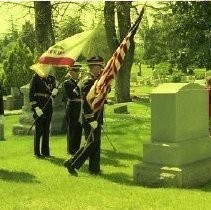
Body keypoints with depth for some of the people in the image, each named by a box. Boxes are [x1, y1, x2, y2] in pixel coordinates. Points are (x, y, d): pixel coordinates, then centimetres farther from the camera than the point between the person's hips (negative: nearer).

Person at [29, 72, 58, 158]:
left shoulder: (51, 78, 11)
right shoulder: (36, 77, -5)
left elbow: (53, 93, 15)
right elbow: (31, 93, -9)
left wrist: (55, 92, -10)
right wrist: (36, 107, -16)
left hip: (48, 106, 5)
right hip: (39, 106, -5)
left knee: (46, 129, 10)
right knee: (39, 129, -2)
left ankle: (45, 151, 18)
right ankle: (37, 152, 6)